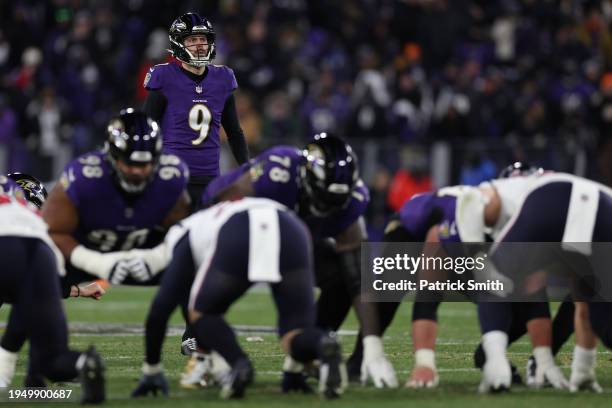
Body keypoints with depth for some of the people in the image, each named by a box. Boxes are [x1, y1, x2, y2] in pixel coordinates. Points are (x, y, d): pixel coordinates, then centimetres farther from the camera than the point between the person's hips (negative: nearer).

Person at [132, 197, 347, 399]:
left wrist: (151, 371, 43)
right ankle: (322, 345, -25)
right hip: (291, 232, 2)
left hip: (236, 238, -2)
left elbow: (160, 308, 33)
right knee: (297, 333, 10)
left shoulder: (189, 234, 38)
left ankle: (239, 364, -5)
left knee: (203, 314, 23)